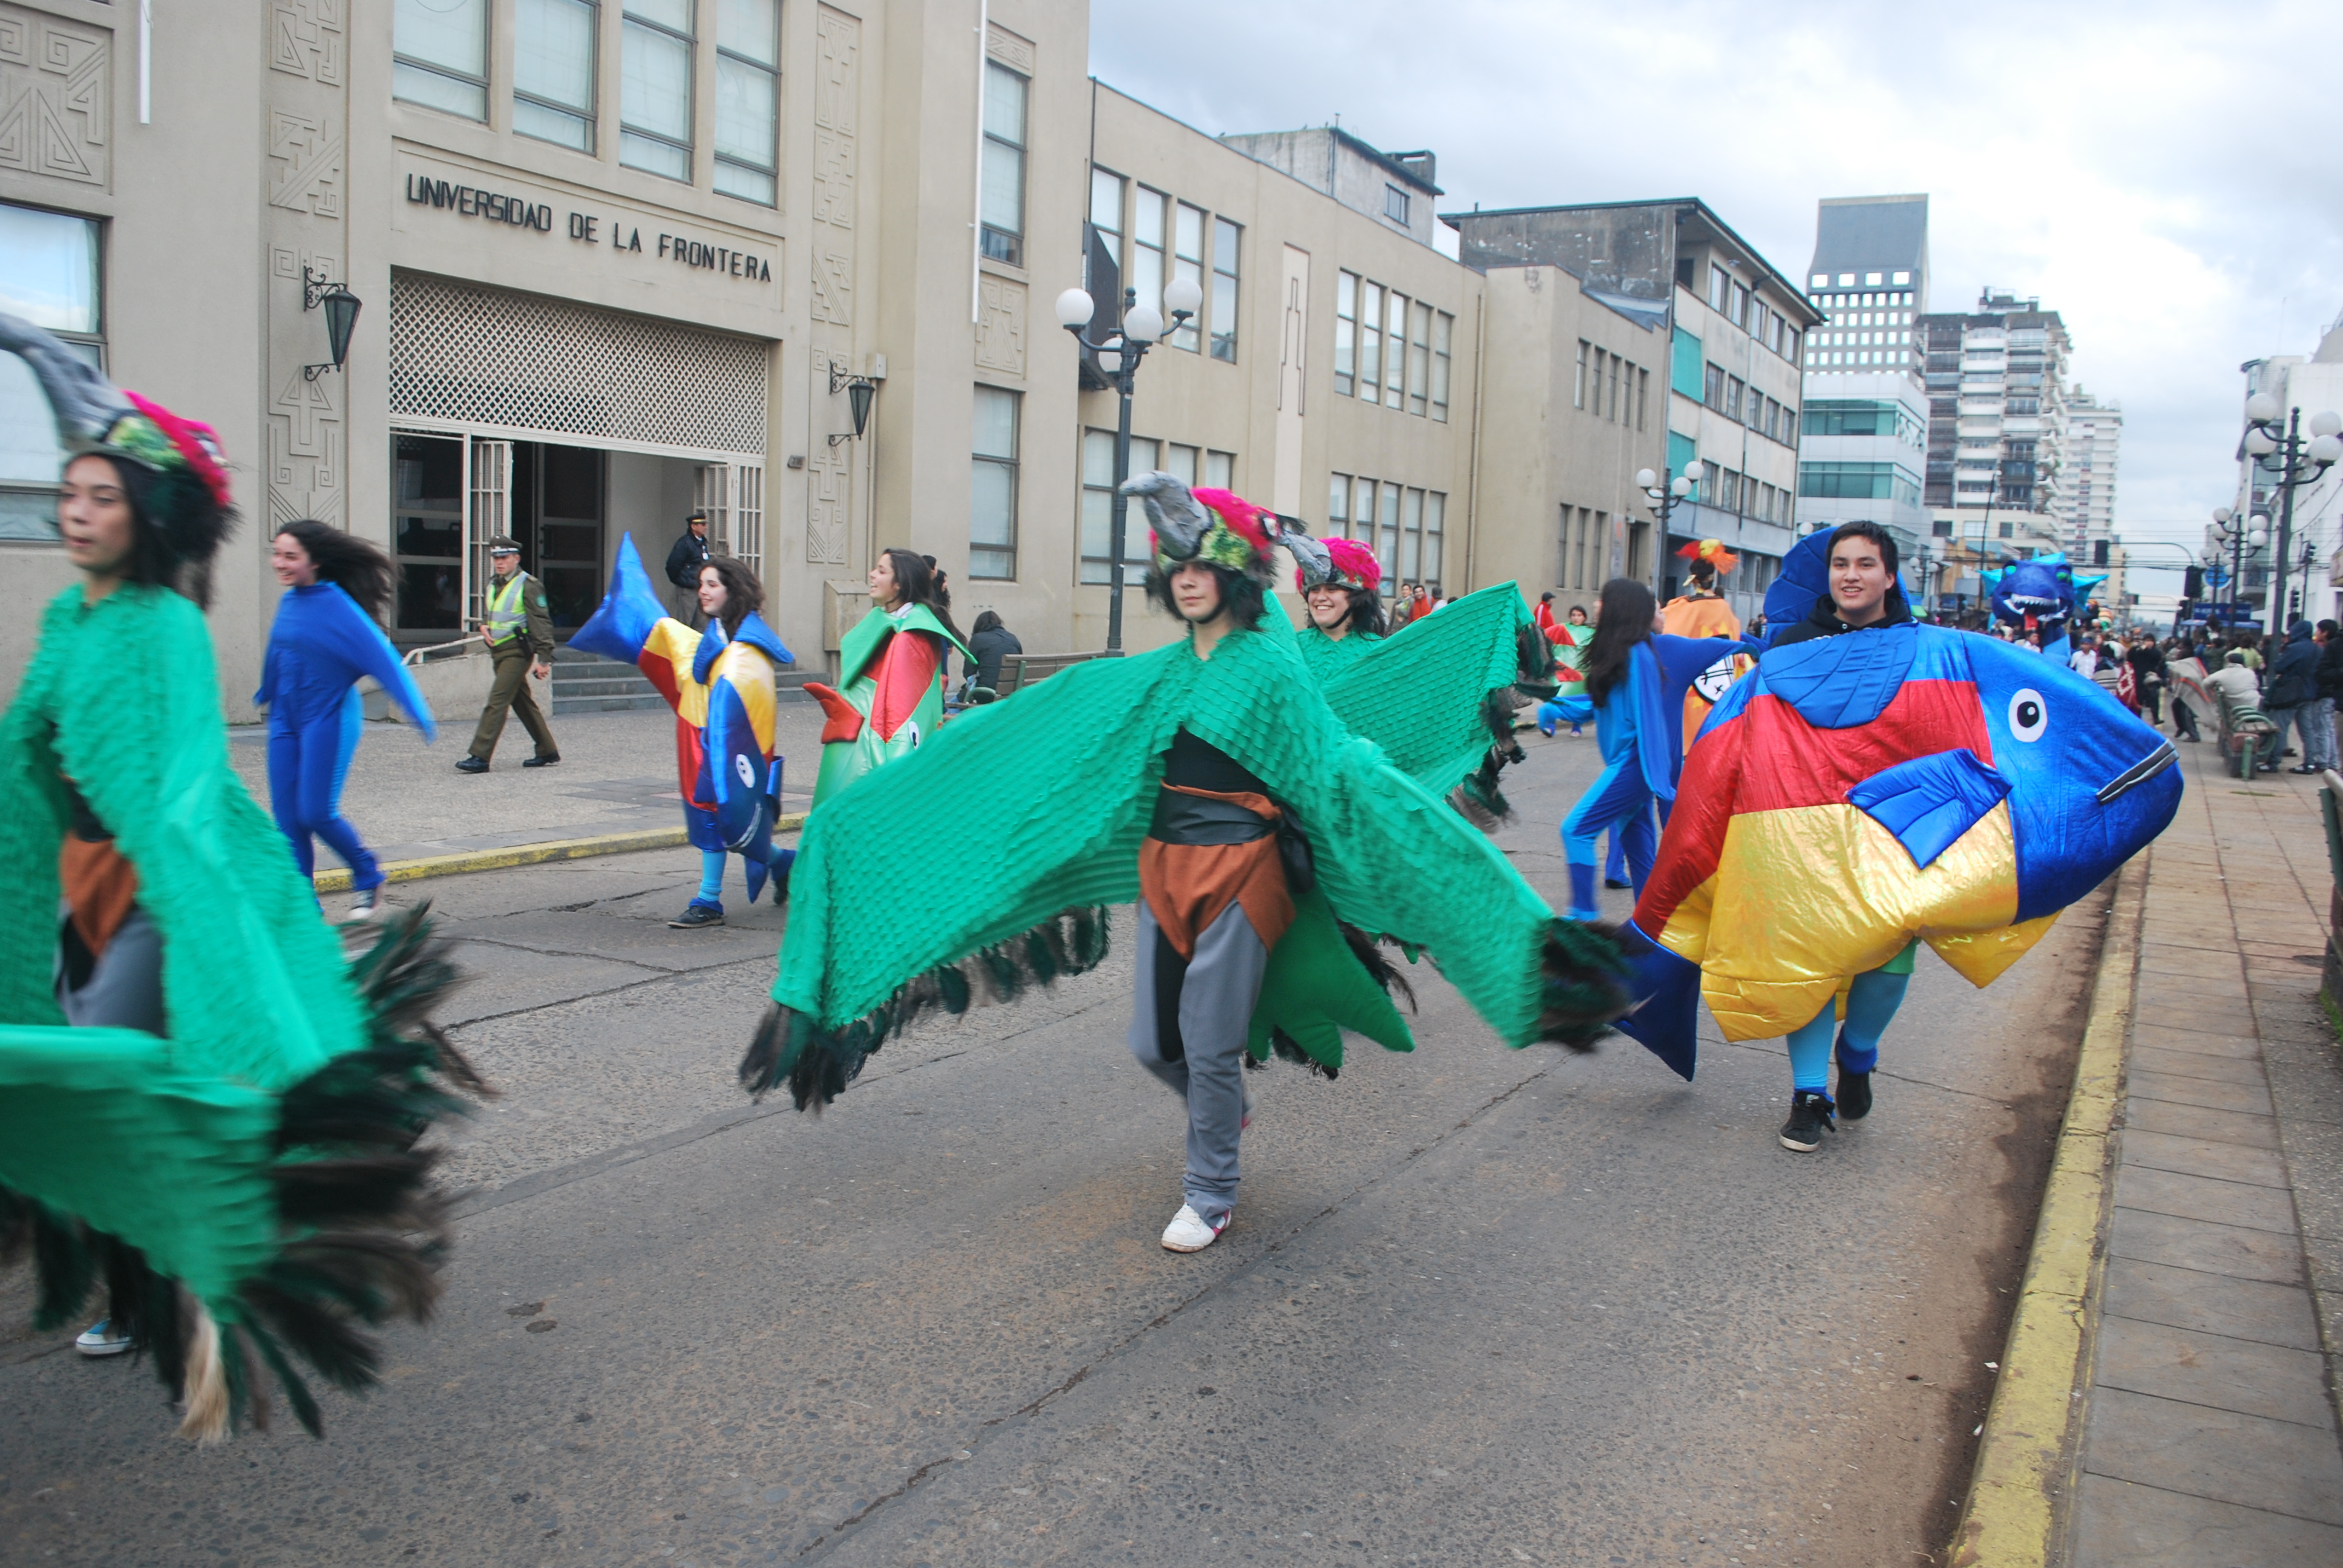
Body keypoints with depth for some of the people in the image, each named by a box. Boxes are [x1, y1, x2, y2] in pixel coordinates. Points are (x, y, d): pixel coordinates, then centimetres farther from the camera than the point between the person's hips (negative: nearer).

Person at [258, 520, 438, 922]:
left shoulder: (336, 606, -15)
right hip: (286, 721, 7)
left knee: (316, 813, -8)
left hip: (329, 719, -7)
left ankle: (368, 877, 17)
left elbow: (381, 656, -21)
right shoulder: (288, 603, 6)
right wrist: (266, 694, 43)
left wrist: (419, 714, -28)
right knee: (288, 819, 3)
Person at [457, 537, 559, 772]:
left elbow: (542, 623, -13)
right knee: (523, 703, 13)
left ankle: (480, 757, -15)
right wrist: (484, 627, 6)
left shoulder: (528, 586, -9)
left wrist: (544, 659, -19)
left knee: (496, 702, -13)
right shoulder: (494, 586, 16)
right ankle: (548, 752, 22)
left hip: (517, 652, -9)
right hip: (499, 651, 9)